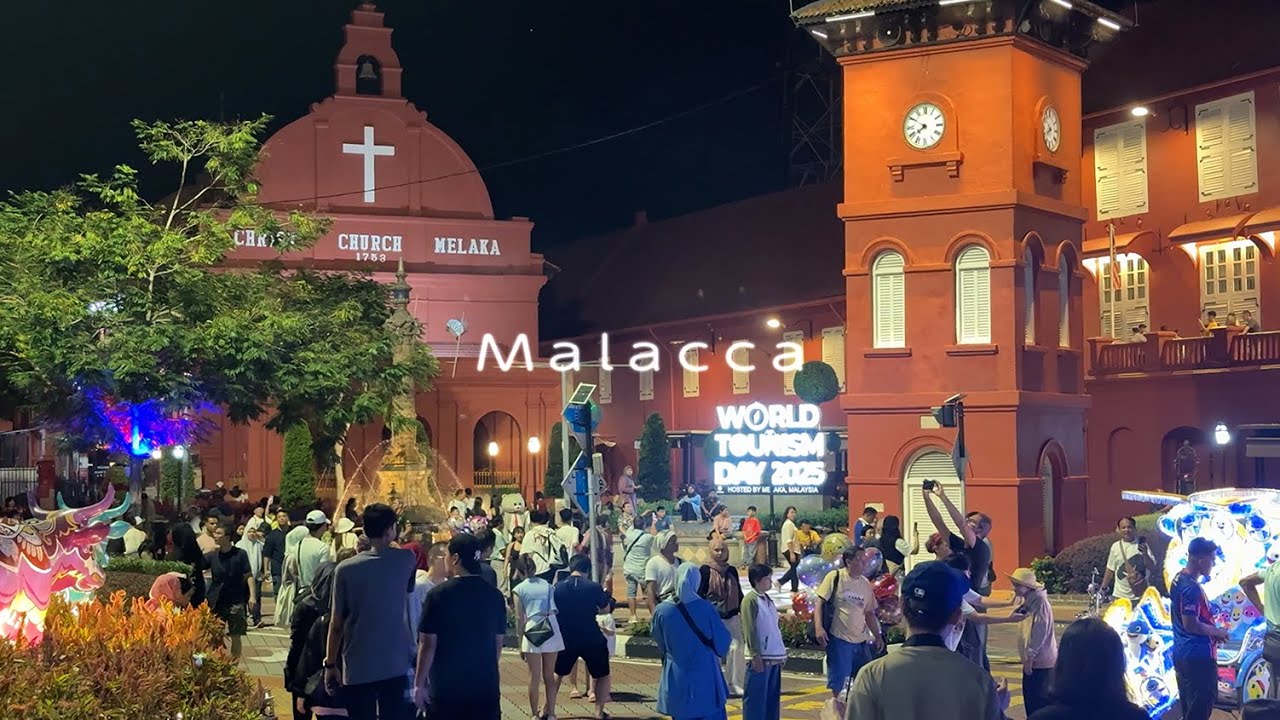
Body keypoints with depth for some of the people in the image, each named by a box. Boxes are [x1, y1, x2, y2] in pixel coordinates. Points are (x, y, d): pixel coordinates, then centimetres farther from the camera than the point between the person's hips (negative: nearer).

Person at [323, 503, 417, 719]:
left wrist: (330, 664, 5)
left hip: (357, 667, -1)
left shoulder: (345, 569, -7)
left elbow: (336, 624, -4)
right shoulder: (405, 561, -3)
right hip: (395, 665, 1)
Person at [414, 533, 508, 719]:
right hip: (486, 687, 3)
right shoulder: (494, 596, 2)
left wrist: (419, 684, -3)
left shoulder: (438, 594, -10)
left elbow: (428, 644, -10)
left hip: (446, 686, -3)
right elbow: (498, 643, 10)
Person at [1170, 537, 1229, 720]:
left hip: (1183, 653, 10)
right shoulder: (1191, 588, -22)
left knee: (1189, 703, 17)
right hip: (1198, 656, -10)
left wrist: (1211, 630, 13)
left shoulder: (1179, 579, 8)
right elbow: (1191, 624, -24)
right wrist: (1216, 632, -9)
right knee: (1203, 702, -1)